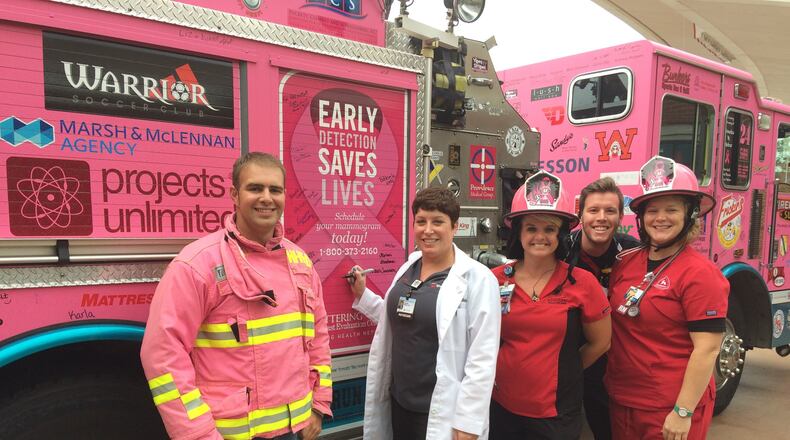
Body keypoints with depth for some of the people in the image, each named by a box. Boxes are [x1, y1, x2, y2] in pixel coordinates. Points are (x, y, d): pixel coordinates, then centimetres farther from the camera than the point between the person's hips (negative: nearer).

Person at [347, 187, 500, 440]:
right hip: (398, 402, 6)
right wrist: (362, 294, 12)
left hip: (443, 413, -6)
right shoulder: (407, 269, 6)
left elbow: (483, 359, -16)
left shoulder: (477, 278, -14)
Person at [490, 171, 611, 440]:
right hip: (501, 407, 2)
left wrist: (562, 372, 8)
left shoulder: (582, 283, -9)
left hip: (557, 414, -1)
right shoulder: (495, 279, -6)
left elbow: (600, 343, 3)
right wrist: (511, 372, 3)